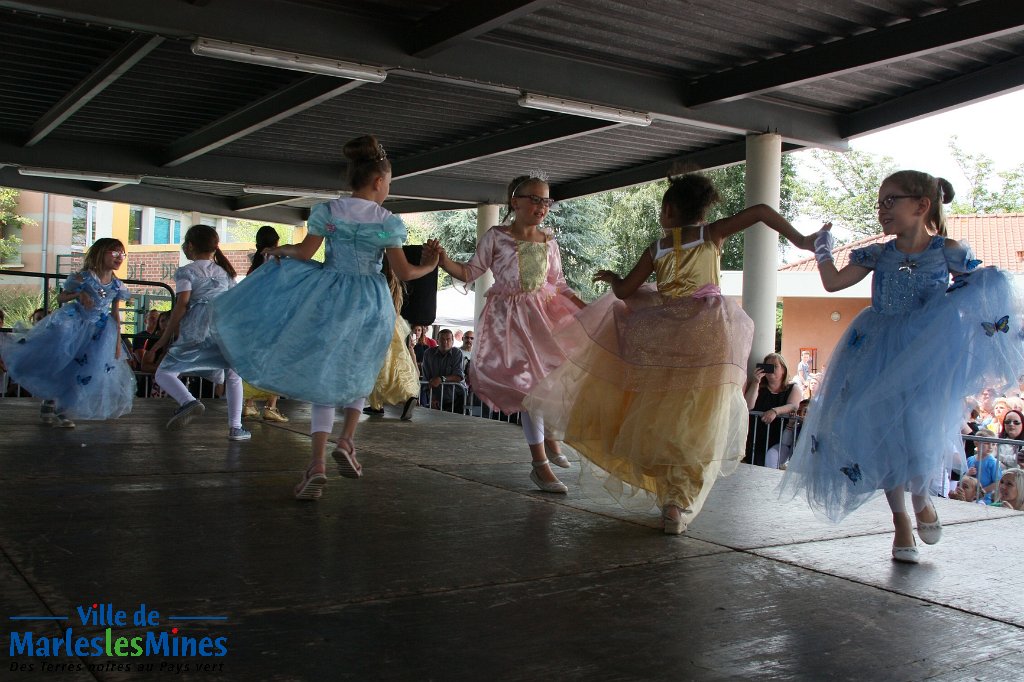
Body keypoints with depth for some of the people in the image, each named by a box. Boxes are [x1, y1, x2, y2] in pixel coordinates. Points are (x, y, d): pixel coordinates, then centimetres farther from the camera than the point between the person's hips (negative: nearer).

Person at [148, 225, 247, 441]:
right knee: (233, 375, 19)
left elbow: (182, 304, -5)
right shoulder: (225, 271, 22)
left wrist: (165, 337, -2)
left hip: (195, 332, -4)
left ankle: (189, 401, -25)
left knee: (164, 373, 5)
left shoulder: (186, 271, 6)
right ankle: (235, 428, 10)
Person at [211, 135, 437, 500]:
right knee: (359, 373, 24)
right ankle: (346, 441, 9)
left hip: (328, 300, 1)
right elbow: (403, 272, -7)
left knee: (324, 376, 6)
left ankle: (318, 463, -6)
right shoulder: (388, 222, -6)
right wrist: (429, 265, 13)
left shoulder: (328, 211, -2)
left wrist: (280, 250, 17)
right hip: (369, 305, -1)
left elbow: (304, 252, -4)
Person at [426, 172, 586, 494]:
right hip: (510, 318, -4)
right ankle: (540, 464, 3)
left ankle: (551, 438, 21)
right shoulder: (496, 237, -2)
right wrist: (443, 259, -15)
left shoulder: (548, 242, 8)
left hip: (545, 311, 4)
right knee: (530, 384, -7)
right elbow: (470, 272, 1)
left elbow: (559, 286, 12)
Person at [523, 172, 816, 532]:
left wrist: (610, 276, 30)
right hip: (707, 334, -1)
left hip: (664, 334, 1)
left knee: (659, 415, 17)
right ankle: (678, 500, -4)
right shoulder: (712, 234, 5)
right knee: (697, 423, 2)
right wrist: (799, 240, 6)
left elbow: (624, 291, 8)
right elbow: (761, 211, -1)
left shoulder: (657, 249, 7)